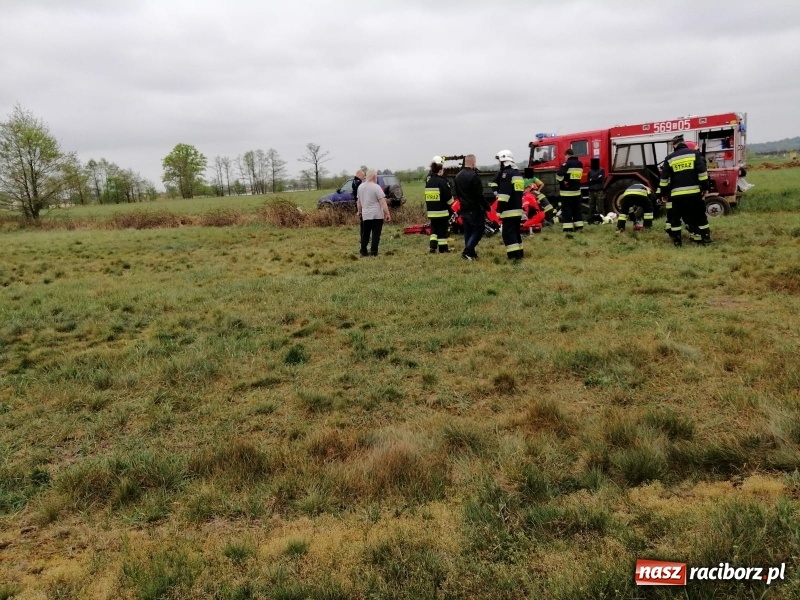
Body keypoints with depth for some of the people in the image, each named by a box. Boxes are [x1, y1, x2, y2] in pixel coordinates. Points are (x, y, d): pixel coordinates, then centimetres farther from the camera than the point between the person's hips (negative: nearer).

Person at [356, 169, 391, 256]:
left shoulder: (360, 187, 8)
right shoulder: (376, 187, -11)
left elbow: (359, 201, 16)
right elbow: (382, 202, -15)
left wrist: (359, 211, 28)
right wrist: (387, 214, -14)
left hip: (365, 215, 5)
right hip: (377, 215, -5)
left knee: (365, 234, 13)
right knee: (375, 234, -1)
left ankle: (363, 252, 16)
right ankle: (373, 252, -3)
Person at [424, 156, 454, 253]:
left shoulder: (428, 180, 5)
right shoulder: (442, 181, -15)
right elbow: (449, 197, -14)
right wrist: (451, 205, 4)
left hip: (431, 211, 6)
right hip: (442, 211, -6)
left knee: (434, 228, 15)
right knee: (443, 229, 3)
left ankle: (432, 246, 6)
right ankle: (443, 248, 7)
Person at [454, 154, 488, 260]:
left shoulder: (458, 176, 11)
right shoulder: (473, 176, -18)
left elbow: (457, 193, 18)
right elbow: (479, 195, -18)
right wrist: (486, 207, -10)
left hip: (463, 209, 8)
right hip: (474, 209, -8)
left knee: (468, 231, 12)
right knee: (479, 229, -2)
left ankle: (471, 253, 15)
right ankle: (467, 251, -11)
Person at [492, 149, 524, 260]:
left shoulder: (506, 173, -12)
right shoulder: (517, 173, 18)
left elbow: (504, 193, -20)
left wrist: (499, 209, -19)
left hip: (509, 210, -10)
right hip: (518, 209, 10)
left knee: (508, 233, -9)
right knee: (515, 231, 18)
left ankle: (514, 254, -15)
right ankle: (519, 252, 24)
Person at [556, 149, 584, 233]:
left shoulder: (567, 163, -13)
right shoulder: (580, 163, 10)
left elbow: (559, 174, -22)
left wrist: (562, 181, -6)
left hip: (567, 191, -7)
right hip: (577, 190, 7)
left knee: (566, 209, -3)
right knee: (577, 208, 14)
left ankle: (568, 228, -6)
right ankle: (579, 226, 16)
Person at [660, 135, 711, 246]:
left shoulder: (669, 158, 7)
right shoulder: (694, 153, 4)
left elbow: (664, 178, 7)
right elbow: (702, 171, -3)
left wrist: (664, 192, 16)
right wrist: (705, 187, 3)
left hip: (677, 193, 0)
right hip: (694, 191, 1)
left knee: (675, 217, 10)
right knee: (700, 215, 11)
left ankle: (677, 239, 7)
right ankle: (706, 237, 12)